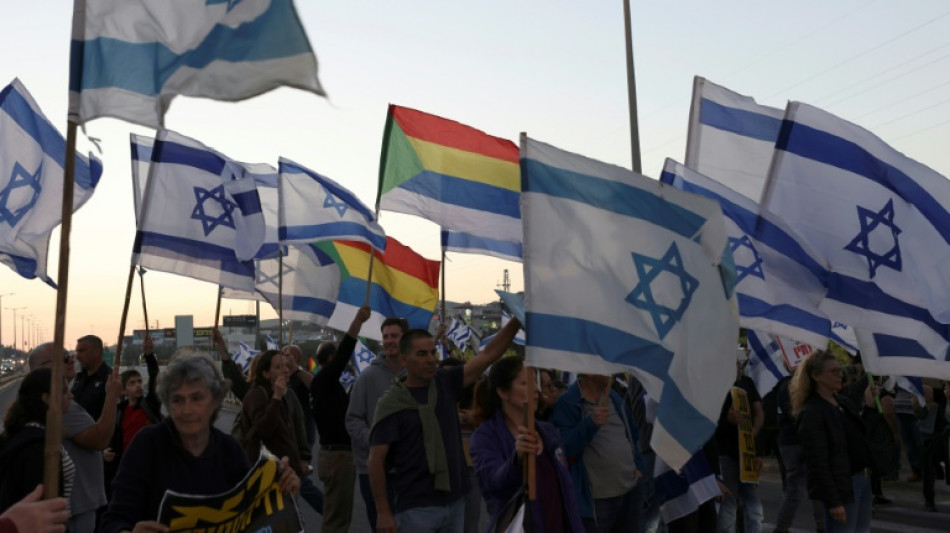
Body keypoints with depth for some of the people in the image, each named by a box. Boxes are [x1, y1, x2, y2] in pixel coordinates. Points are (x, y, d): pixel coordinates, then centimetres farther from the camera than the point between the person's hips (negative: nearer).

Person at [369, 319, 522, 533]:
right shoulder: (391, 403, -10)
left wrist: (517, 320, -11)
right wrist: (383, 511, -12)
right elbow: (376, 460, -9)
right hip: (417, 508, -5)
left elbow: (488, 354, -1)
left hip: (455, 501, 5)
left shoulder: (445, 383, 3)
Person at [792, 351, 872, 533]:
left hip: (862, 480, 9)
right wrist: (833, 501, -21)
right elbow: (818, 463, -20)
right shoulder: (812, 413, -17)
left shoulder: (841, 402, 10)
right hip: (841, 486, -9)